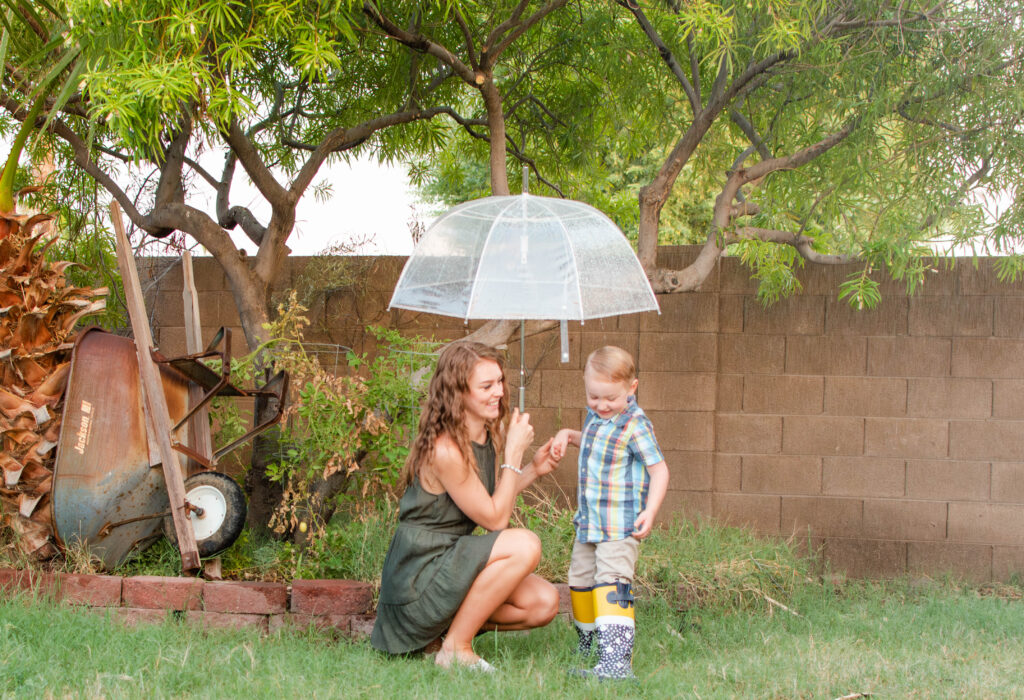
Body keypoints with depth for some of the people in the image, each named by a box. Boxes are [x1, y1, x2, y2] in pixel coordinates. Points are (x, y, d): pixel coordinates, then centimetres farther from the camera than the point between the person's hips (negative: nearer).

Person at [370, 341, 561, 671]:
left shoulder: (488, 434, 5)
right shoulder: (445, 451, -24)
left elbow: (494, 498, 17)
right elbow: (495, 519, -17)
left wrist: (533, 470, 3)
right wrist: (514, 452, -15)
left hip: (450, 562, 9)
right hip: (417, 578, -9)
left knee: (544, 604, -5)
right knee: (525, 545, -25)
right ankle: (455, 649, -13)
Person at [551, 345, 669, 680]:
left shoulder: (635, 426, -15)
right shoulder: (595, 416, 9)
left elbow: (659, 469, -15)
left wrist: (650, 511, -25)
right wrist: (568, 435, 11)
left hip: (621, 526, -9)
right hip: (589, 521, 9)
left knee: (612, 584, -20)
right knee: (580, 580, 19)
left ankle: (616, 659, -28)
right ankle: (587, 643, 39)